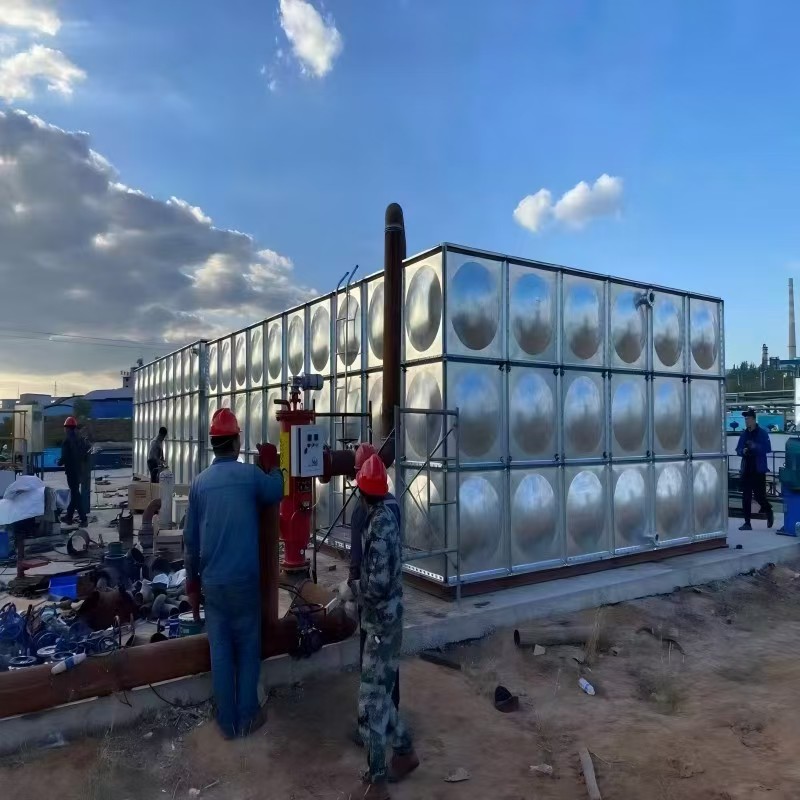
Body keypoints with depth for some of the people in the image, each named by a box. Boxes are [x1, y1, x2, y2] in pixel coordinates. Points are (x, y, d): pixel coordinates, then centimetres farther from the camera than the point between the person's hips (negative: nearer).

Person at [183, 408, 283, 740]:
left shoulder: (199, 482, -1)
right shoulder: (250, 474, -9)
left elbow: (190, 538, 5)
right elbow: (276, 493, 13)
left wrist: (192, 579, 16)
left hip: (212, 582, 3)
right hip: (244, 579, -3)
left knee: (220, 652, 11)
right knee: (247, 648, 12)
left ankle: (227, 721, 23)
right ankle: (247, 717, 22)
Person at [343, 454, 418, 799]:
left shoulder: (379, 528, -24)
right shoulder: (386, 517, 4)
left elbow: (378, 585, -26)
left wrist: (350, 589, -10)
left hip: (382, 624, -9)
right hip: (385, 621, 9)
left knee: (370, 701, 3)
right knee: (380, 693, 22)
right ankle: (405, 752, 38)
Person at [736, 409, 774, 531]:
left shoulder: (762, 433, -5)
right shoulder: (744, 434, 9)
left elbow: (768, 449, -11)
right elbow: (738, 450, 12)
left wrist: (755, 446, -24)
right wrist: (743, 451, -9)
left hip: (759, 469, -4)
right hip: (746, 469, 4)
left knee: (759, 495, 0)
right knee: (746, 497, 3)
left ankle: (769, 512, 31)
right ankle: (747, 523, 9)